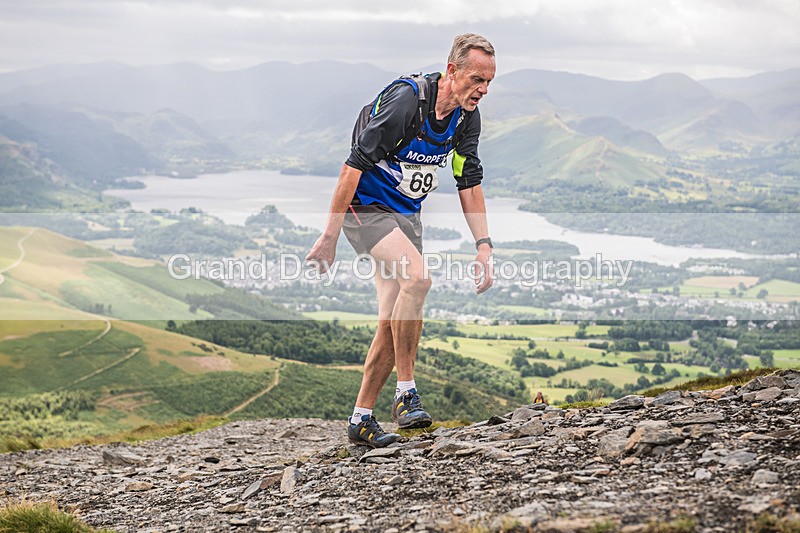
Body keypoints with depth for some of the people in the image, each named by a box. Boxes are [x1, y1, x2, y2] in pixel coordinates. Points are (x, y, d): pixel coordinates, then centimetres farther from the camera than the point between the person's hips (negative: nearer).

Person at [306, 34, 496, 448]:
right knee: (417, 277, -30)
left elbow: (469, 184, 7)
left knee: (393, 323, 1)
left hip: (406, 213, 7)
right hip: (366, 207, -7)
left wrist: (484, 247, -1)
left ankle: (361, 418, 12)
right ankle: (406, 392, -20)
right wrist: (329, 237, -24)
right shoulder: (406, 100, -26)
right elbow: (354, 166, -25)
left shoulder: (467, 116, -3)